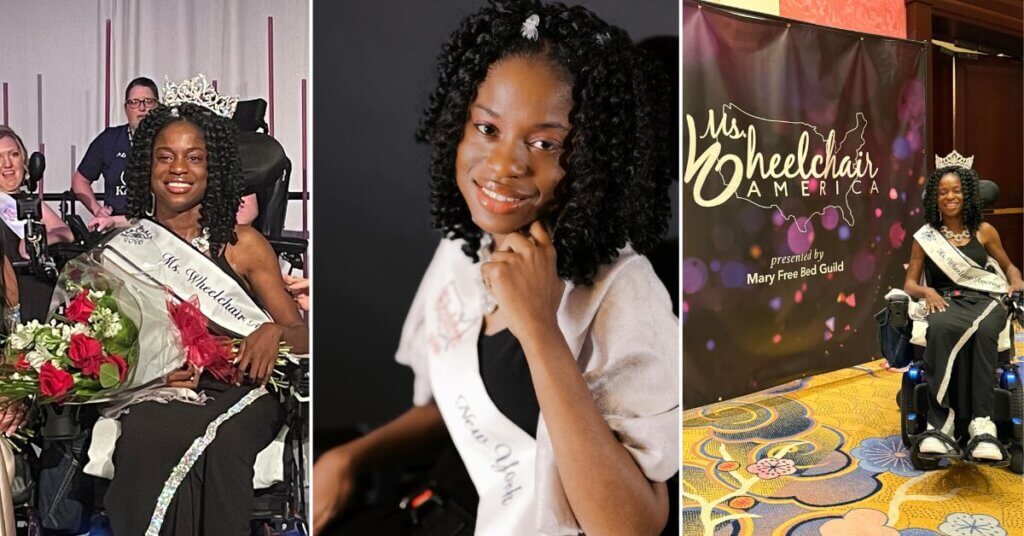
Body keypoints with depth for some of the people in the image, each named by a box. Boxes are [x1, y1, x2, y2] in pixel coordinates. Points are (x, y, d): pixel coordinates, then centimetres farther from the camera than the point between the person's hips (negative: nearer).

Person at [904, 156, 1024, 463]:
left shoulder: (984, 231, 13)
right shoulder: (925, 237, 11)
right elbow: (909, 283, 11)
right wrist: (927, 291, -12)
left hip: (985, 301, 1)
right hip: (946, 303, -1)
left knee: (984, 332, -39)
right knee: (939, 329, -40)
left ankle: (982, 423, -44)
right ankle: (940, 422, -42)